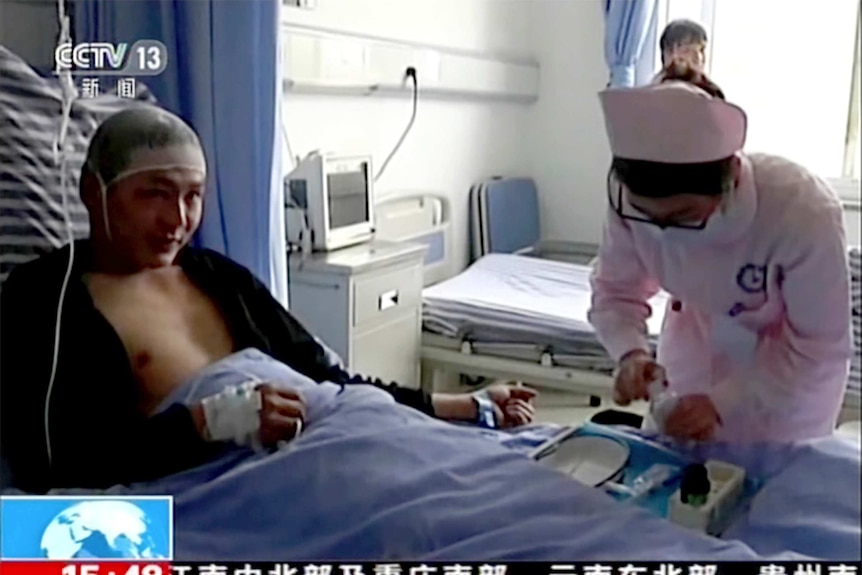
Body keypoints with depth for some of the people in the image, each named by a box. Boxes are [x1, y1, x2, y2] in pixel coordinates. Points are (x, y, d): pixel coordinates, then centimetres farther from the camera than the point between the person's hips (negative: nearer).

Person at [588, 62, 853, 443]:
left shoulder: (804, 212, -36)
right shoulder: (631, 199, -28)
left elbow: (820, 347, -24)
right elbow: (615, 291, -12)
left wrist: (723, 402, -31)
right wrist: (630, 352, -31)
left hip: (795, 365, -2)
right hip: (699, 341, 3)